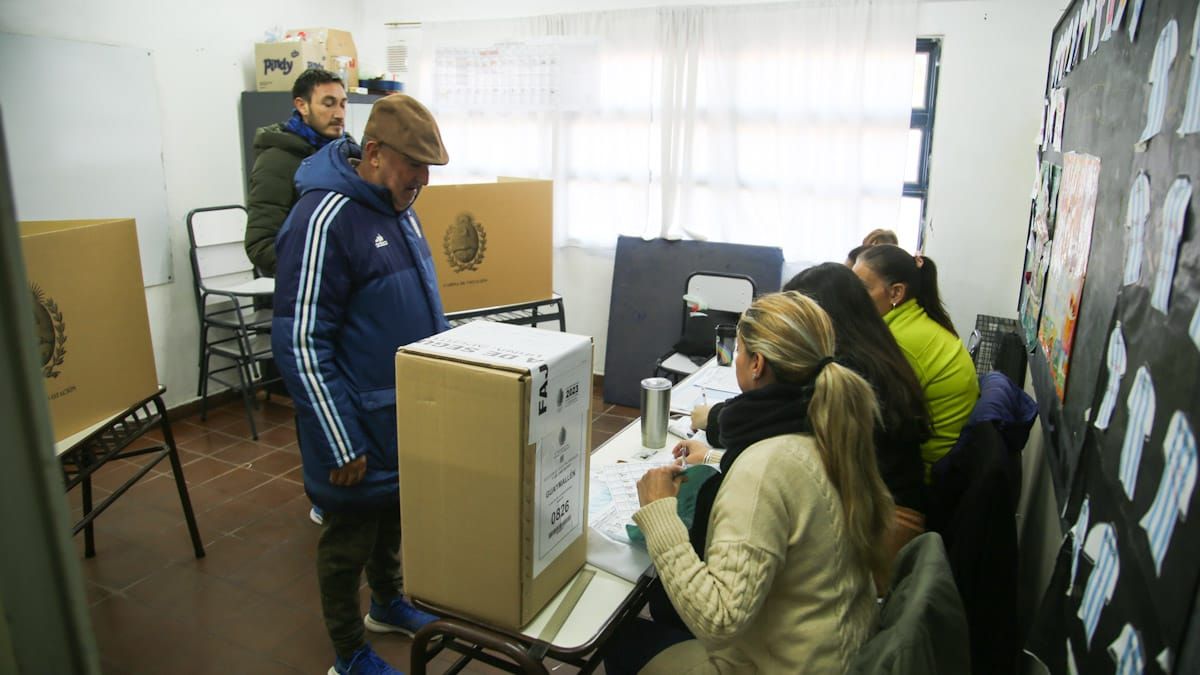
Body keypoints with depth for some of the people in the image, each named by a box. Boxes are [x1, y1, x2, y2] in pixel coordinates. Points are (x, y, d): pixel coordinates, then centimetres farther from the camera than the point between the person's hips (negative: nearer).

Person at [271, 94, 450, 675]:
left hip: (408, 416, 8)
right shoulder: (324, 219, -22)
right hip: (360, 429, -8)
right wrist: (340, 447, -20)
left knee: (392, 518, 25)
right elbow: (299, 345, -22)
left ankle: (388, 604, 48)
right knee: (348, 540, 11)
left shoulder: (397, 207, 5)